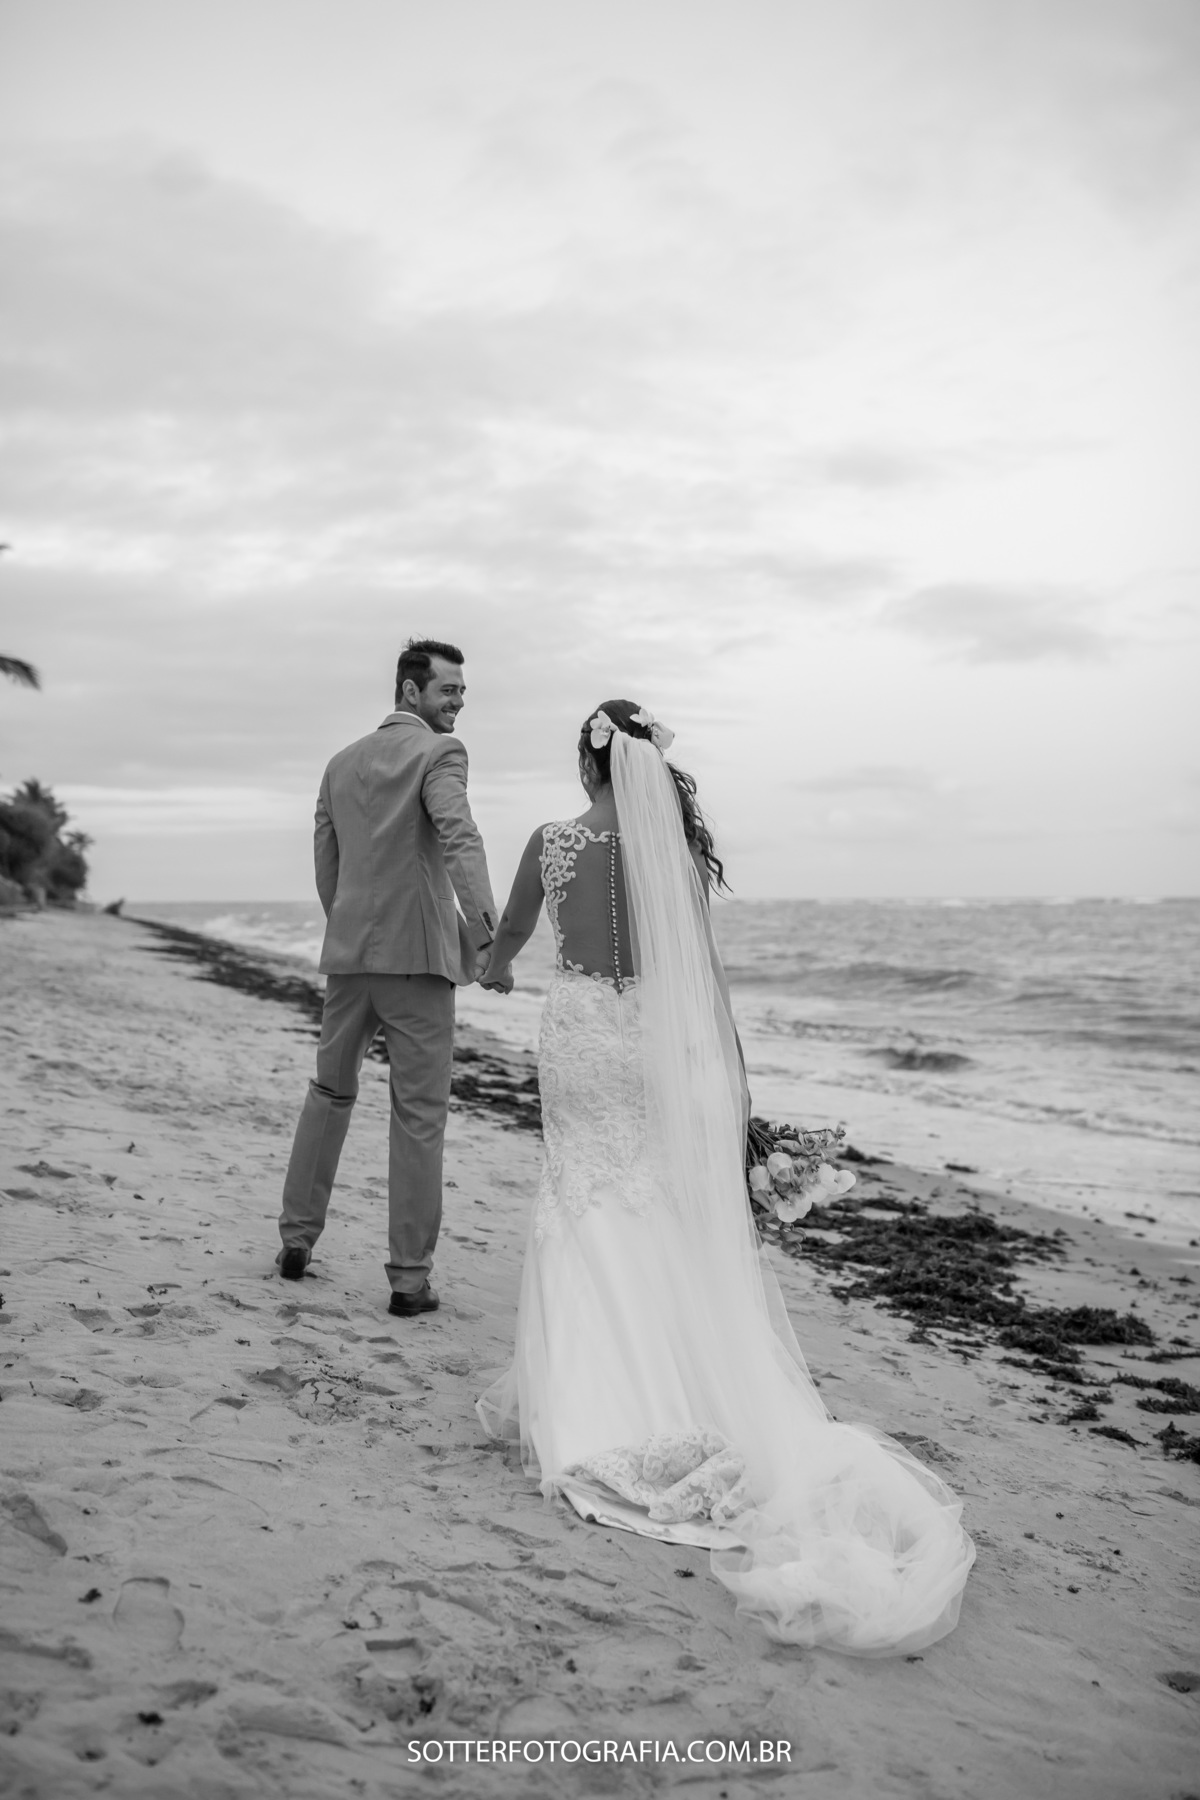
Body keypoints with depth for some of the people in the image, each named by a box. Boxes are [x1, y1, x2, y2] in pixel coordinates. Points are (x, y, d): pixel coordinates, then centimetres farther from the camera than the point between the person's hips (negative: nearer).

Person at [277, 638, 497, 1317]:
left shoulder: (342, 762, 15)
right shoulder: (439, 753, -6)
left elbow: (325, 862, 18)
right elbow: (459, 838, -23)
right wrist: (486, 927, -31)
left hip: (348, 951, 6)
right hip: (418, 953, -6)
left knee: (330, 1091, 21)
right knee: (420, 1113, 0)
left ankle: (297, 1238, 28)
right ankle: (410, 1277, 3)